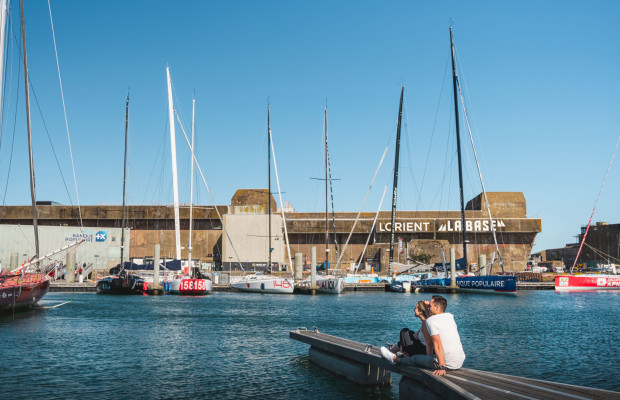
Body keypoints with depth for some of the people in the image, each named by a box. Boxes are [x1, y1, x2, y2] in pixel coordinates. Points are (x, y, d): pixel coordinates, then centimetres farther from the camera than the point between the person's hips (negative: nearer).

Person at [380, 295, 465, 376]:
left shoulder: (431, 320, -12)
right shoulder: (450, 316, 8)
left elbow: (438, 345, -21)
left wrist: (441, 367, -24)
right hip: (460, 363, 6)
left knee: (415, 358, 18)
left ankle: (394, 358, 41)